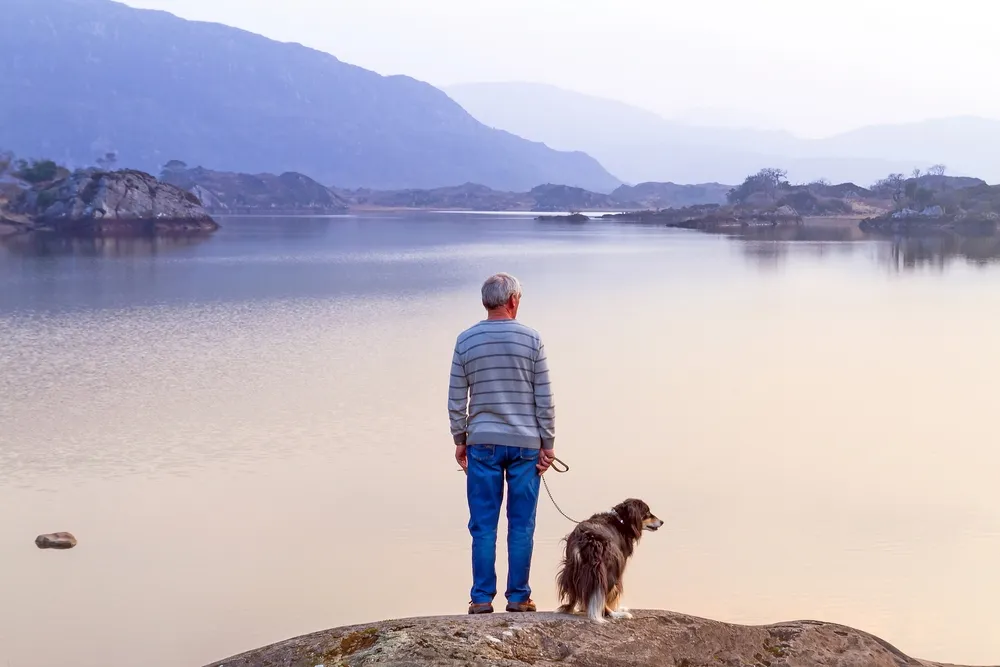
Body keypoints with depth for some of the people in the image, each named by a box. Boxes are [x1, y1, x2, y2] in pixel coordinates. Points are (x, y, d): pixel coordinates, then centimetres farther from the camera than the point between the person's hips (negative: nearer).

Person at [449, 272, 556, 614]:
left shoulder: (466, 340, 0)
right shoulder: (531, 339, -3)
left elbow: (456, 399, 3)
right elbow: (545, 398, -2)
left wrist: (460, 440, 13)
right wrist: (548, 443, 5)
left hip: (482, 444, 1)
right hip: (525, 444, -1)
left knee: (484, 525, 5)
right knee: (521, 525, 5)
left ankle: (482, 599, 7)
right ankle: (518, 597, 9)